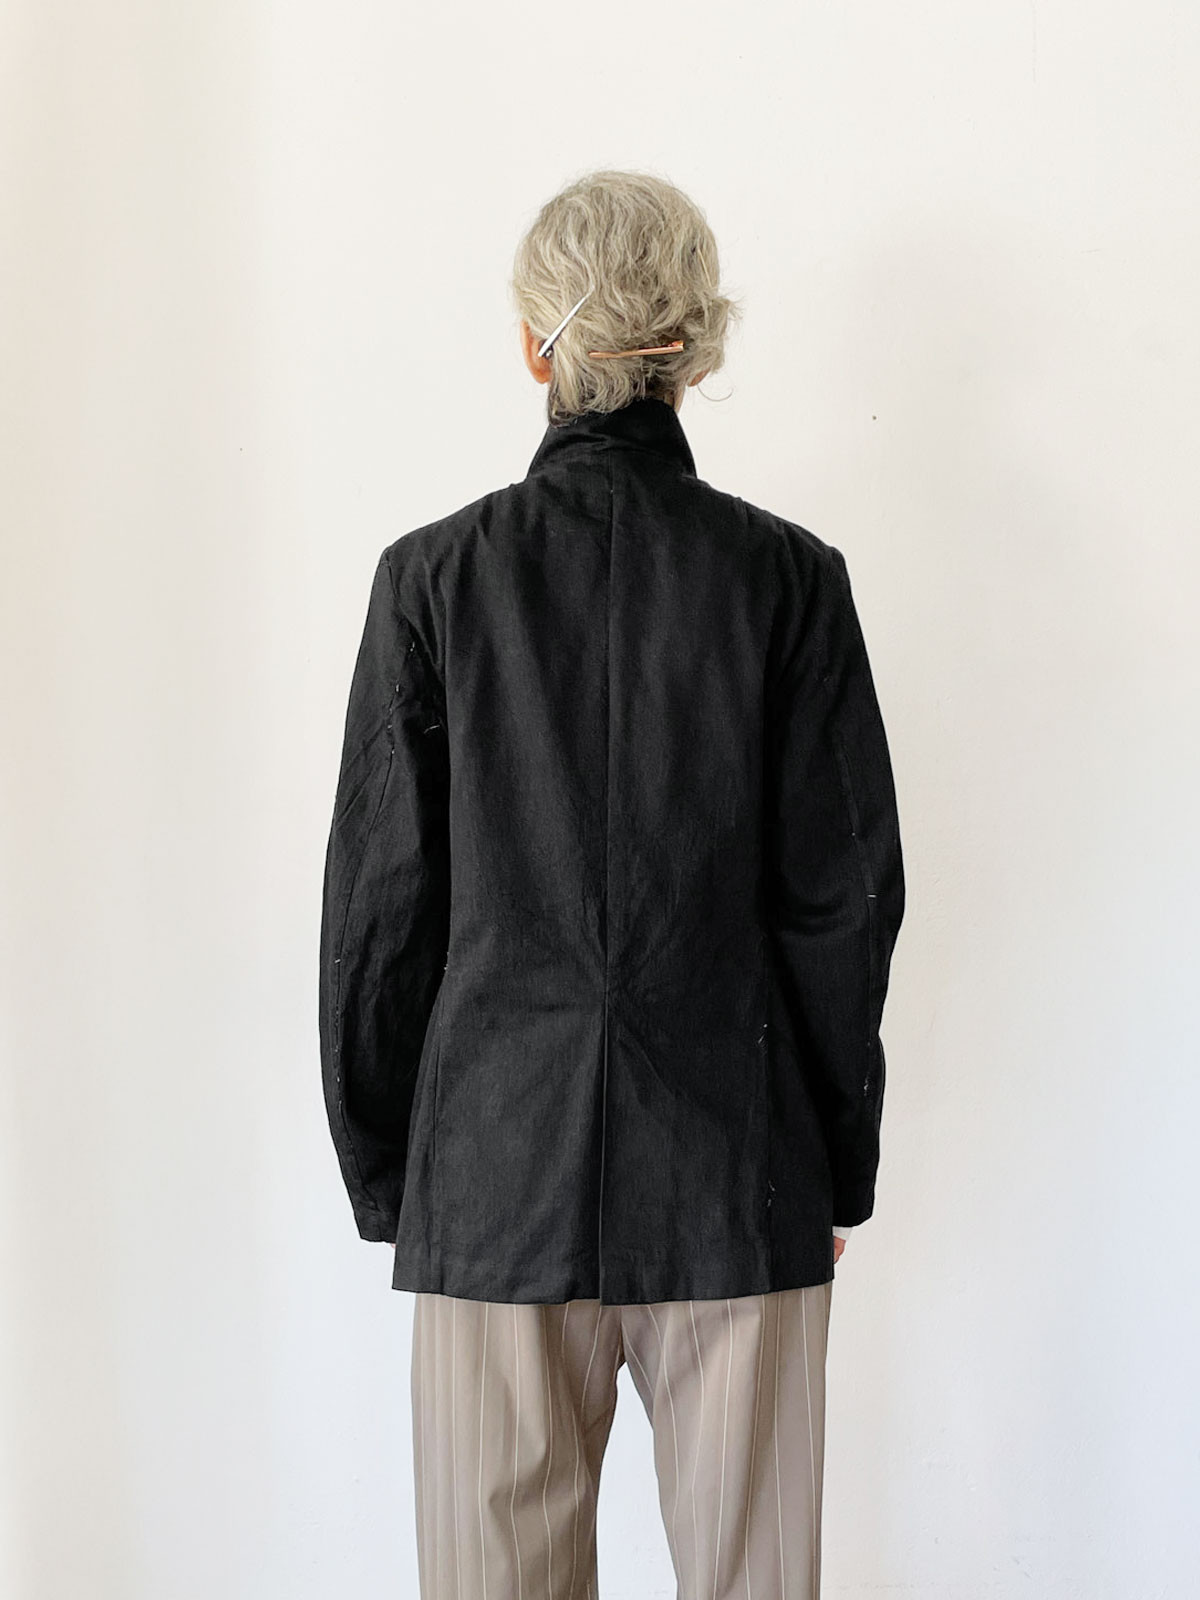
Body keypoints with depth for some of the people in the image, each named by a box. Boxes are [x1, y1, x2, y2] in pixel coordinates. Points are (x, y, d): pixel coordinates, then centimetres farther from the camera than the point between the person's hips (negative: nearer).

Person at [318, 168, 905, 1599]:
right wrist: (841, 1157, 11)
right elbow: (844, 889, -1)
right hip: (738, 1164, 0)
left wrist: (382, 1172, 10)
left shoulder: (433, 577, -4)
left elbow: (378, 902, -1)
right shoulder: (789, 577, -4)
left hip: (498, 1166, 0)